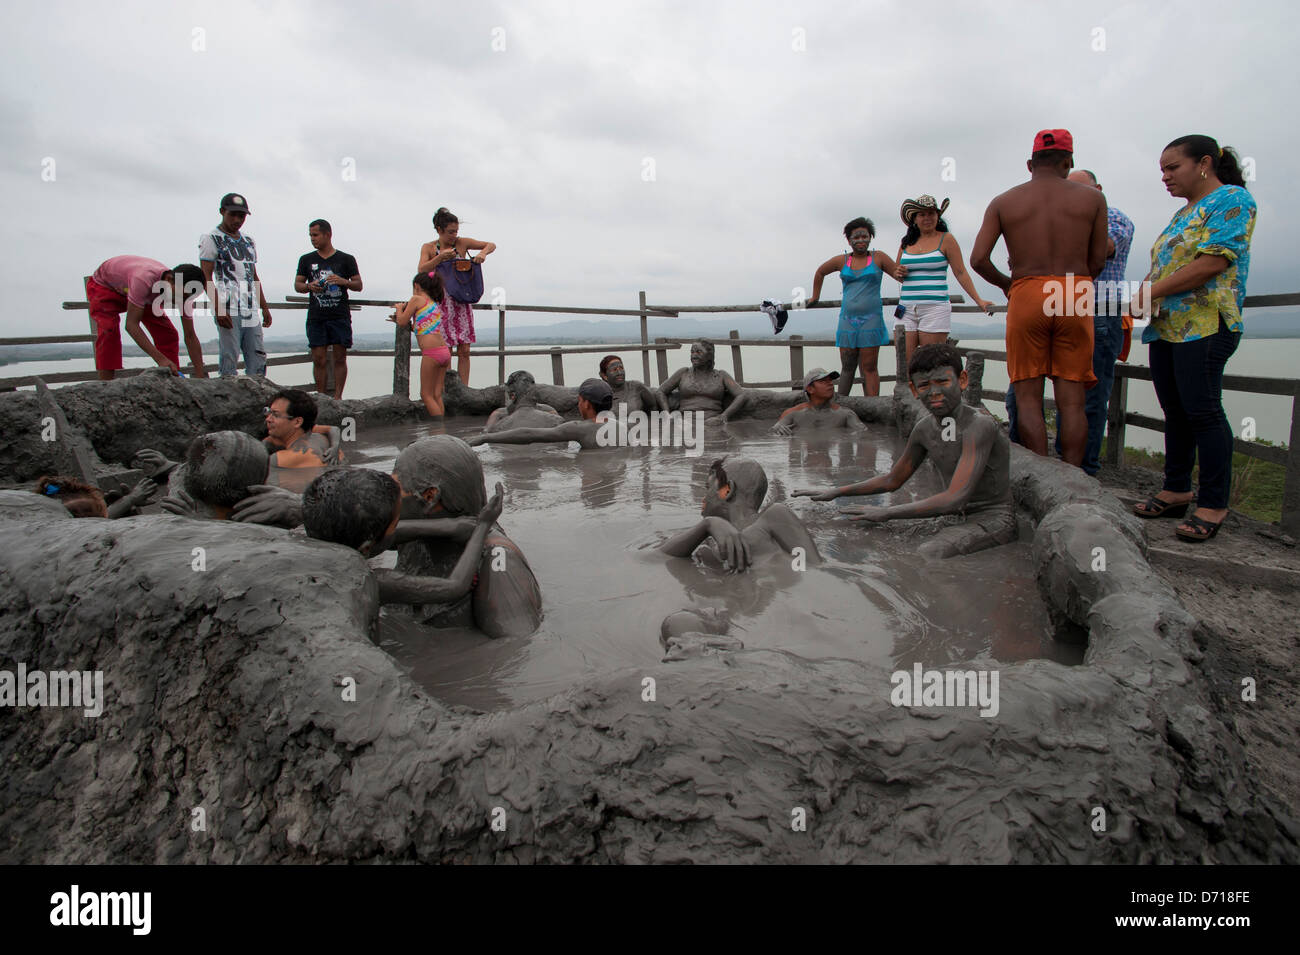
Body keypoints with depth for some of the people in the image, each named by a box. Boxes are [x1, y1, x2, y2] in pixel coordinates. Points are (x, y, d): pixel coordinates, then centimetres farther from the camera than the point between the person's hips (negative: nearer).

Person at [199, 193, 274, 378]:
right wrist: (218, 308, -17)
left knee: (257, 360, 3)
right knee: (229, 359, -8)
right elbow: (206, 277, -7)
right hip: (228, 310, -6)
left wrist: (264, 307, 18)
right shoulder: (211, 239, 1)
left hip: (251, 310, 6)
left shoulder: (249, 242, 21)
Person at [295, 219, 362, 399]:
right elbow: (297, 285, 14)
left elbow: (359, 285, 7)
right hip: (316, 317, 2)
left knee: (340, 358, -3)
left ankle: (337, 397, 2)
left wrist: (343, 281, -13)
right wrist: (309, 286, -8)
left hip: (340, 316, -1)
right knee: (318, 359, -2)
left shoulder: (346, 259, 8)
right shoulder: (307, 260, 14)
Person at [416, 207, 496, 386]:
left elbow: (491, 245, 9)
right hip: (441, 303, -2)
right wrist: (440, 257, -22)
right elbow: (421, 270, -12)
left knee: (464, 351, -1)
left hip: (462, 303, 2)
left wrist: (482, 253, -12)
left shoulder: (462, 243, 5)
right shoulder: (428, 248, 2)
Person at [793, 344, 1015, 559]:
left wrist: (887, 512, -25)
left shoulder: (980, 425, -23)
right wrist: (834, 492, 10)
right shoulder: (924, 428, 2)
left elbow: (955, 498, -30)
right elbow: (893, 479, 17)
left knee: (926, 554, -33)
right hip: (960, 515, 8)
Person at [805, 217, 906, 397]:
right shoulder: (842, 261, 11)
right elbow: (820, 272, 27)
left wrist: (900, 273, -16)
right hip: (847, 321, 2)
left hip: (871, 321, -2)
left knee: (869, 368, -4)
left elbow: (902, 276, 7)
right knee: (847, 368, 6)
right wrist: (815, 297, 29)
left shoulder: (878, 258, 5)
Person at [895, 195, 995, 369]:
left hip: (934, 308, -4)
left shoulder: (946, 240, 3)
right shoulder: (906, 242, 14)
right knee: (909, 362, -3)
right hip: (907, 309, 4)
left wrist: (978, 301, -6)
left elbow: (961, 273, 1)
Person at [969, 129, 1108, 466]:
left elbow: (978, 259, -1)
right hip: (1076, 299, 1)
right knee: (1071, 400, 5)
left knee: (1028, 399, 3)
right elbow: (1097, 261, 9)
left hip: (1026, 296, -1)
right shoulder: (1092, 198, 8)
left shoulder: (1003, 202, 7)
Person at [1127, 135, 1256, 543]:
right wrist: (1145, 296, 3)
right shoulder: (1183, 212, 23)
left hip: (1205, 324, -9)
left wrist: (1152, 291, -14)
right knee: (1175, 411, 9)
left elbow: (1213, 262, -16)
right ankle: (1177, 490, 17)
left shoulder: (1232, 199, -4)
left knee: (1201, 410, -10)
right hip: (1167, 326, 9)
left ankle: (1214, 504, -4)